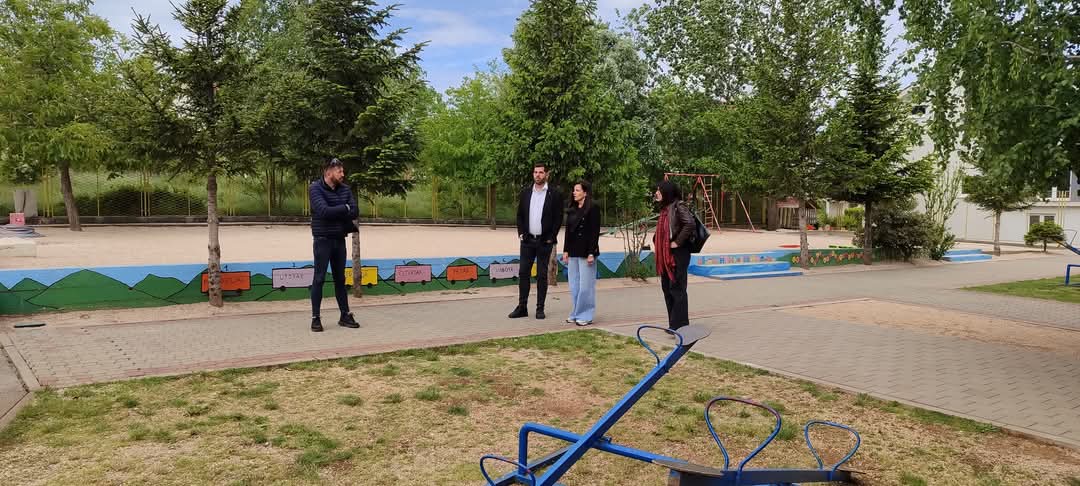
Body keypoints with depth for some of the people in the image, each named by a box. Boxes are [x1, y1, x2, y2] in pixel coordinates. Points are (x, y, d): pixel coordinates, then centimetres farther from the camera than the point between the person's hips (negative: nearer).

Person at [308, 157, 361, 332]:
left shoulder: (345, 189, 6)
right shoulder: (315, 188, -9)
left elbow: (355, 212, -3)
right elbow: (324, 211, -23)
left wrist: (335, 212, -15)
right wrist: (344, 208, -11)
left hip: (340, 239, 5)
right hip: (322, 240, -5)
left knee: (340, 278, 11)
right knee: (319, 278, -1)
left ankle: (345, 315, 18)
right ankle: (315, 318, 5)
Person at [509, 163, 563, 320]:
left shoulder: (554, 194, -2)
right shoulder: (525, 192, 8)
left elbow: (558, 218, -3)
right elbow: (520, 215, 12)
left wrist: (551, 238, -7)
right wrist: (521, 233, 2)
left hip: (544, 242, -3)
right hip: (527, 240, 3)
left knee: (542, 275, 3)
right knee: (523, 273, 3)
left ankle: (540, 308, 10)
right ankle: (522, 307, 10)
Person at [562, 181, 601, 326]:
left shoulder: (593, 209, -7)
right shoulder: (571, 210, 13)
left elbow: (595, 232, -11)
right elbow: (568, 231, 15)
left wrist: (591, 253, -16)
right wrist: (565, 250, 9)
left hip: (586, 252, -7)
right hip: (573, 252, 7)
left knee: (585, 285, -2)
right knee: (574, 285, 11)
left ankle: (585, 315, 6)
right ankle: (575, 314, 20)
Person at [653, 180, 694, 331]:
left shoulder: (678, 206, -13)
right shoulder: (664, 208, 15)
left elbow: (690, 223, -27)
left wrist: (677, 242, -22)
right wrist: (656, 242, 13)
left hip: (677, 254, -10)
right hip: (665, 255, 10)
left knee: (676, 288, -6)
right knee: (667, 288, 12)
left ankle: (679, 324, -1)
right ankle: (674, 323, 20)